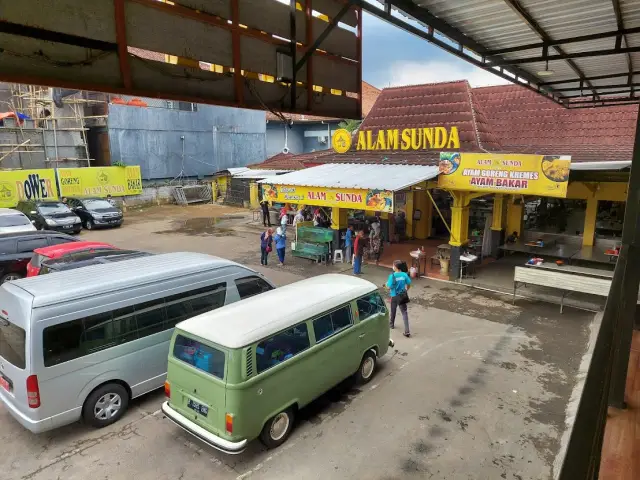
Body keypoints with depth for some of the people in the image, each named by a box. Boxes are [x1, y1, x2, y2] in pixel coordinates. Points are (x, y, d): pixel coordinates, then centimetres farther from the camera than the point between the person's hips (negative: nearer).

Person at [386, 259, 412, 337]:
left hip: (395, 296, -2)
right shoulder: (404, 275, -7)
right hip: (403, 296, 3)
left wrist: (386, 285, 4)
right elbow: (409, 284, 1)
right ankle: (407, 331, -4)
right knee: (404, 313, 3)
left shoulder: (392, 276, -19)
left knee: (393, 311, 21)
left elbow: (389, 287, -18)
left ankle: (391, 324, 44)